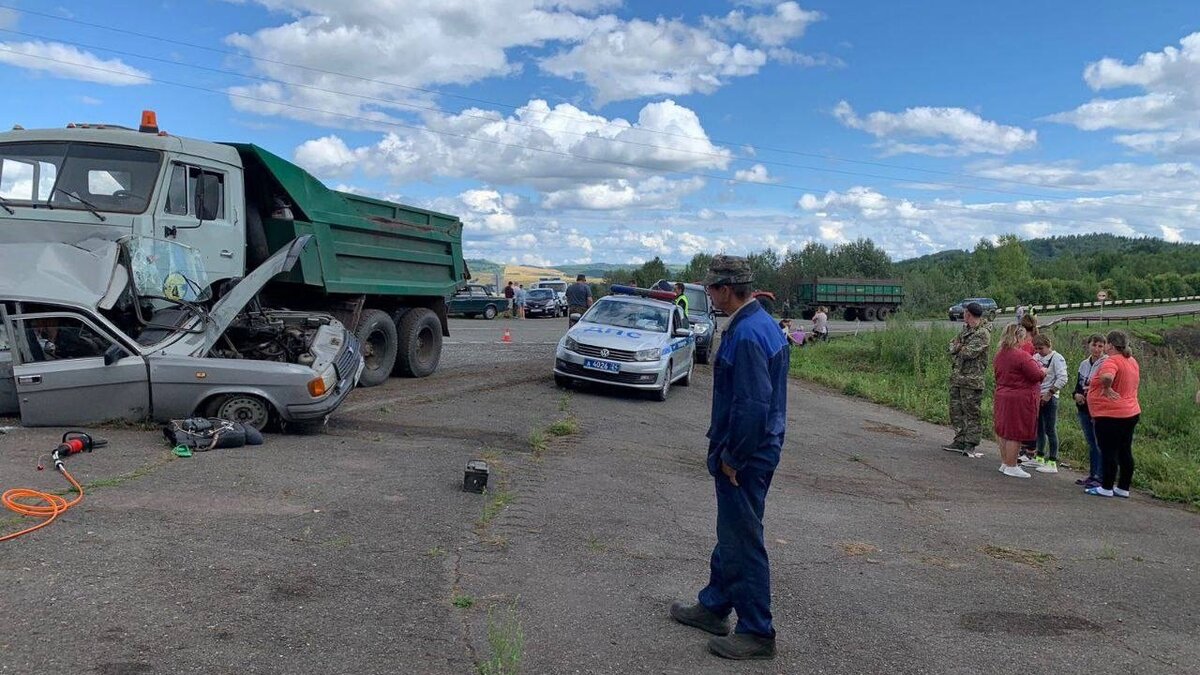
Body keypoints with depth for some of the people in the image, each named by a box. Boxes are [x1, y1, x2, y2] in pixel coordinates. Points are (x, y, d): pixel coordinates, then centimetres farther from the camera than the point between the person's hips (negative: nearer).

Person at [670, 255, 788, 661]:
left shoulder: (746, 335, -24)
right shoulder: (761, 323, 9)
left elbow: (752, 405, -28)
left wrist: (732, 457, -17)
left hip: (745, 457, -10)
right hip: (754, 449, 10)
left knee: (743, 540, 1)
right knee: (730, 532, 21)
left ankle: (757, 633, 13)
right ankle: (714, 607, 37)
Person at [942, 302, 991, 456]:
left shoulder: (983, 333, -14)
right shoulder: (965, 329, 14)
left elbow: (969, 352, -21)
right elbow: (952, 346, 12)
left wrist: (959, 347, -2)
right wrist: (959, 347, -10)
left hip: (971, 381, -9)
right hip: (956, 377, 9)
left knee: (971, 413, -3)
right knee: (956, 411, 13)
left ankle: (970, 445, 2)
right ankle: (960, 441, 22)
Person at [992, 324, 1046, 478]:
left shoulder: (1000, 355, 6)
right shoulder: (1021, 356, -19)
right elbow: (1037, 375, -19)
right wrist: (1043, 371, 4)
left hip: (1002, 396, 8)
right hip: (1019, 399, -8)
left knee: (1004, 432, 14)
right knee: (1015, 433, -1)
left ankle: (1004, 463, 24)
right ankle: (1011, 467, 4)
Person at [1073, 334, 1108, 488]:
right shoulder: (1083, 364, 12)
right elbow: (1078, 385, 17)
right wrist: (1077, 395, -3)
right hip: (1084, 408, 8)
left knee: (1100, 444, -5)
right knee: (1091, 443, 15)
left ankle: (1100, 478, 0)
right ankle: (1092, 475, 23)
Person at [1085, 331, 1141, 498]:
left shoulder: (1112, 361, -18)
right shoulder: (1132, 361, 12)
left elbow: (1107, 376, -40)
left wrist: (1106, 388, -22)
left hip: (1110, 415, -9)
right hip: (1131, 413, 9)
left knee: (1109, 452, -2)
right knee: (1125, 452, 12)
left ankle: (1106, 488, 4)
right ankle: (1123, 488, 19)